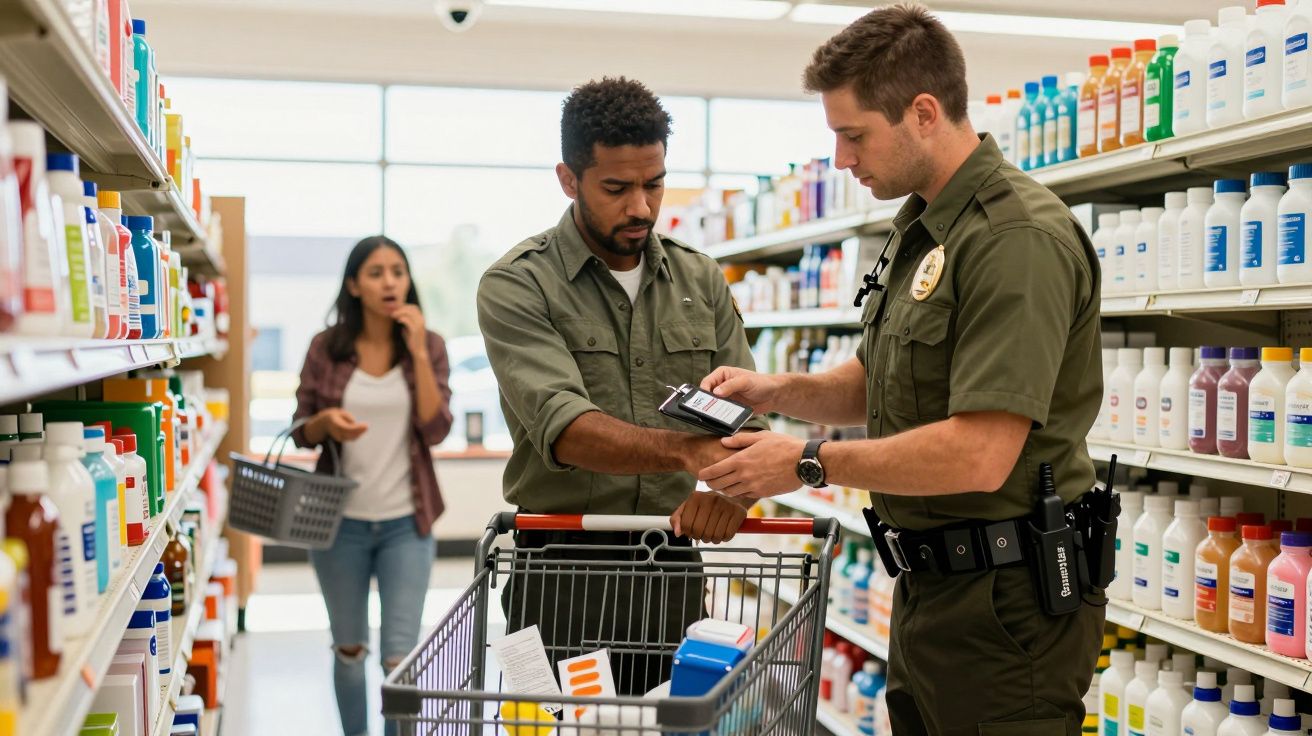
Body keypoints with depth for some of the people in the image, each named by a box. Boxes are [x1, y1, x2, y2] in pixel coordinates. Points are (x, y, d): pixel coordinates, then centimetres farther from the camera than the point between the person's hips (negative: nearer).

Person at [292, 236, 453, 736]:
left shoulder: (428, 346, -2)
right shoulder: (326, 347, -3)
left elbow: (435, 430, -12)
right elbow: (301, 432, 3)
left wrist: (417, 352, -17)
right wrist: (325, 422, -19)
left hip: (406, 525, -1)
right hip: (339, 521, 1)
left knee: (400, 658, -3)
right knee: (349, 649, 16)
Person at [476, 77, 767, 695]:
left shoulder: (701, 281, 7)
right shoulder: (517, 286, -7)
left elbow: (743, 417, 1)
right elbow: (563, 428, -22)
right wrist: (685, 450, -38)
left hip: (671, 570, 4)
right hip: (561, 569, -3)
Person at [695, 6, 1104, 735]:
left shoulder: (1016, 237, -20)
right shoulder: (920, 228, 12)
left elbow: (980, 454, -27)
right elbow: (878, 384, 21)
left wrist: (810, 463, -18)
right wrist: (778, 390, 2)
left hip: (1003, 599, -9)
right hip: (930, 586, 9)